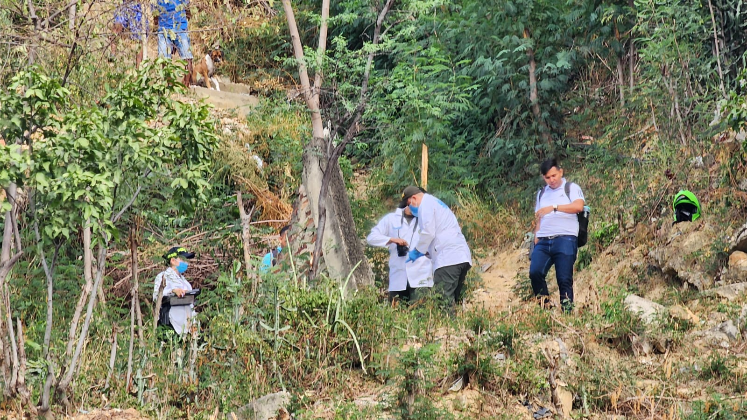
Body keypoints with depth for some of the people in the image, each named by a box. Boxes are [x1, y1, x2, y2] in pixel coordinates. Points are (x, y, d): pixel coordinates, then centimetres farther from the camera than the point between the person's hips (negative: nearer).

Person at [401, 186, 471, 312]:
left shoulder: (425, 204, 1)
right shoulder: (437, 203, 31)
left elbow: (428, 232, -11)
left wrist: (417, 251, 1)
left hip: (448, 258, -10)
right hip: (462, 256, 10)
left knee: (444, 300, -15)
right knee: (453, 299, 10)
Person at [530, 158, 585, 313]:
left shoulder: (571, 188, 7)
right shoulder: (541, 193, 24)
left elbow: (578, 206, -13)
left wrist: (554, 207, -20)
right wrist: (536, 238, 9)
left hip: (565, 240, -4)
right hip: (543, 241, 4)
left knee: (564, 279, -8)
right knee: (535, 272, -16)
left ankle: (567, 310, -3)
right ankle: (545, 304, -3)